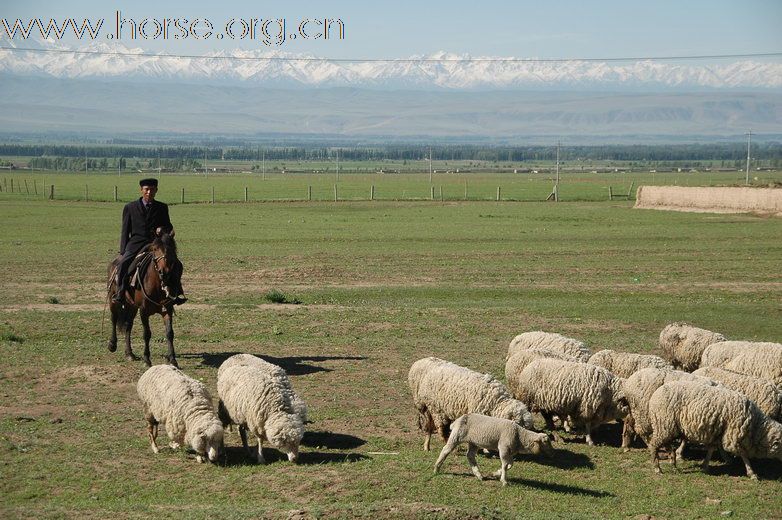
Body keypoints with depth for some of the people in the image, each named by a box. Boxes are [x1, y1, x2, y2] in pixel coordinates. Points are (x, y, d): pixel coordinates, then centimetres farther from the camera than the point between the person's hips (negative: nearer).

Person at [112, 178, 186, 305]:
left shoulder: (162, 208, 13)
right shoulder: (130, 207, 10)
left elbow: (169, 227, 16)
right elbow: (125, 231, 11)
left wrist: (163, 230, -10)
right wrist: (123, 251, 2)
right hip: (136, 243, -1)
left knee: (176, 264, -19)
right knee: (124, 263, -29)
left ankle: (175, 293, -10)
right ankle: (119, 293, -23)